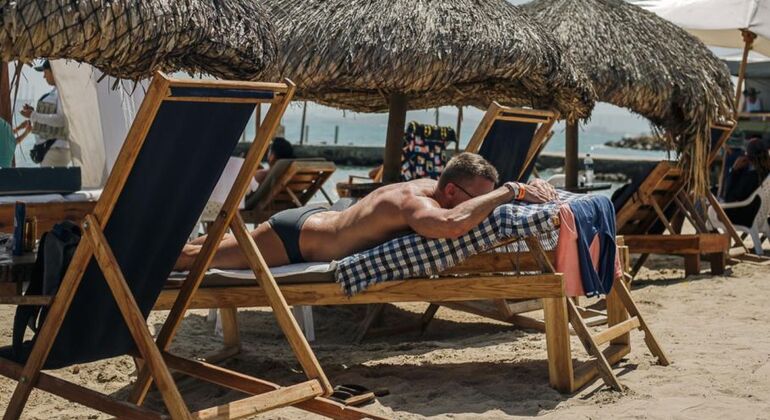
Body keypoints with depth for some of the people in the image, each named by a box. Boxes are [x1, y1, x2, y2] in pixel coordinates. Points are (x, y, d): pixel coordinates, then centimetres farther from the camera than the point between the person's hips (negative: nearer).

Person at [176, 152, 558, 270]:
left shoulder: (432, 186, -11)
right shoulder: (414, 202, -37)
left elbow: (487, 199, 6)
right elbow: (453, 224, -61)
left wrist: (528, 191, -14)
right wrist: (511, 190, -48)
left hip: (315, 217, 8)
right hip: (292, 237, -8)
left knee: (229, 244, 32)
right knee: (197, 256, 11)